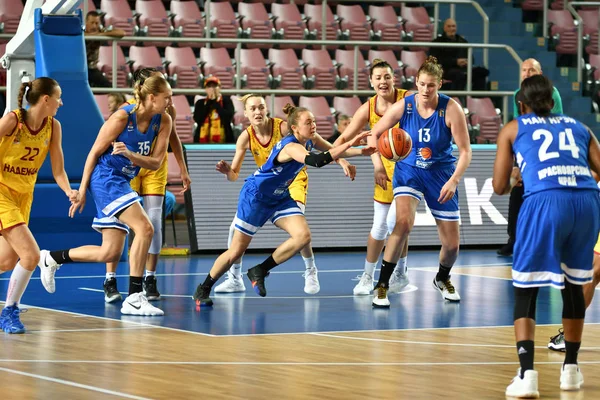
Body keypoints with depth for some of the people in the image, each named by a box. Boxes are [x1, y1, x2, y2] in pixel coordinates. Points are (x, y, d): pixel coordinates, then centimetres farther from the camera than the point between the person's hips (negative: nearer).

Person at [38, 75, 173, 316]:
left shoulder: (163, 121, -2)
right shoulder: (122, 117, -18)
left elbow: (155, 162, -5)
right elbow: (94, 153, -10)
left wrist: (129, 154, -24)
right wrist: (82, 191, -8)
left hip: (122, 183, 8)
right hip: (105, 178, -8)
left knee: (110, 253, 8)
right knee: (144, 228, -24)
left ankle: (52, 258, 27)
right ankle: (134, 298, -22)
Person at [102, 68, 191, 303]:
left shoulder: (167, 110, -9)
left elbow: (172, 138, 8)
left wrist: (183, 171, 13)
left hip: (155, 168, 3)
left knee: (154, 222, -4)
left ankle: (150, 280, 6)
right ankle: (110, 280, 1)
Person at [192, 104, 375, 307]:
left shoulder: (310, 139, -6)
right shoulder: (291, 147, -31)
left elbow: (334, 150, 10)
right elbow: (317, 161, -48)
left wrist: (361, 151, -6)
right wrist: (350, 144, -50)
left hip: (280, 198, 8)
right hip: (255, 196, -8)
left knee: (303, 236, -15)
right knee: (236, 251, -1)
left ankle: (260, 271, 0)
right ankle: (203, 290, 19)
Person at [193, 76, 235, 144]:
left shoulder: (226, 100, 5)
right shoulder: (200, 103, 11)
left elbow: (228, 116, -12)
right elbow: (197, 119, -5)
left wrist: (215, 103, -7)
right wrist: (208, 103, -5)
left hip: (223, 141, -2)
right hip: (203, 142, 2)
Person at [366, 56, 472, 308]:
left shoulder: (451, 109, -16)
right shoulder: (403, 107, -12)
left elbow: (465, 151, -14)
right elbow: (374, 134, 0)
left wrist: (453, 181, -26)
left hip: (440, 174, 1)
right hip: (409, 170, -1)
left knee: (452, 243, 3)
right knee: (404, 221, -29)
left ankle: (442, 279, 38)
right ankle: (382, 285, -19)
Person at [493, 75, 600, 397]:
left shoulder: (513, 129, 21)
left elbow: (499, 187, 19)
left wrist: (514, 177, 41)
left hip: (545, 201, -3)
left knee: (525, 291, 7)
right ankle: (571, 369, 29)